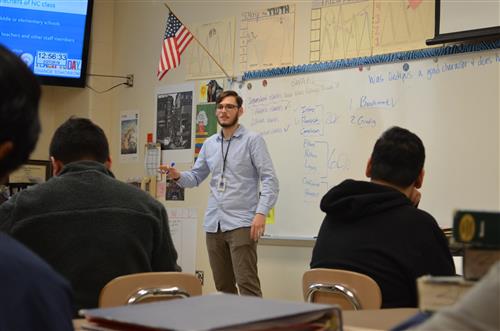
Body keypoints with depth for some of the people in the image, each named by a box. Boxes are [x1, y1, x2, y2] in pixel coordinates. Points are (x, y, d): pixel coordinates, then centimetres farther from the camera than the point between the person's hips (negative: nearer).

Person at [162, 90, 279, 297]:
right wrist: (178, 176, -6)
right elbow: (196, 177, 17)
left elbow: (269, 179, -9)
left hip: (241, 223, -6)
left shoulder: (252, 140, -2)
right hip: (213, 224, 6)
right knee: (222, 286, 11)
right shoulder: (209, 144, 15)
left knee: (246, 283, -11)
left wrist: (261, 212, -21)